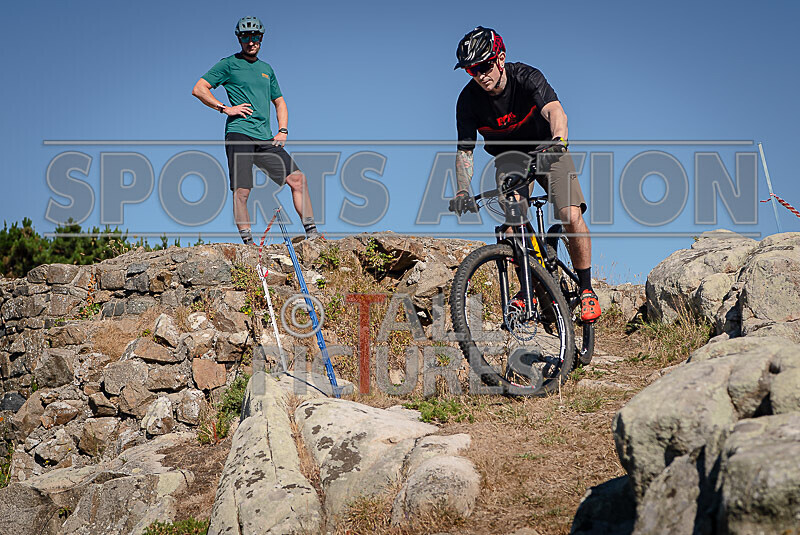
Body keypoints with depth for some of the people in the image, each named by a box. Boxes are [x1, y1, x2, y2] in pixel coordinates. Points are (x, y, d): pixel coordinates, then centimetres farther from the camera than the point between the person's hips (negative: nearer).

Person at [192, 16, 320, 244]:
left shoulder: (266, 69, 23)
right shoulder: (229, 64, 6)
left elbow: (279, 102, 29)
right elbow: (199, 89, 0)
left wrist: (283, 131, 13)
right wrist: (225, 108, -10)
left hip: (265, 139, 5)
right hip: (239, 133, -5)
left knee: (298, 178, -7)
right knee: (241, 191, -13)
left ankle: (312, 233, -4)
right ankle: (248, 242, -9)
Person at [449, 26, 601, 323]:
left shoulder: (527, 77, -26)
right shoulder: (469, 98, -18)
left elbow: (555, 111, -44)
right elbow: (464, 150, -16)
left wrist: (558, 140, -66)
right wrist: (463, 190, -33)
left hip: (547, 147, -2)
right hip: (509, 156, 2)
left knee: (572, 215, -21)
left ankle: (586, 290, -3)